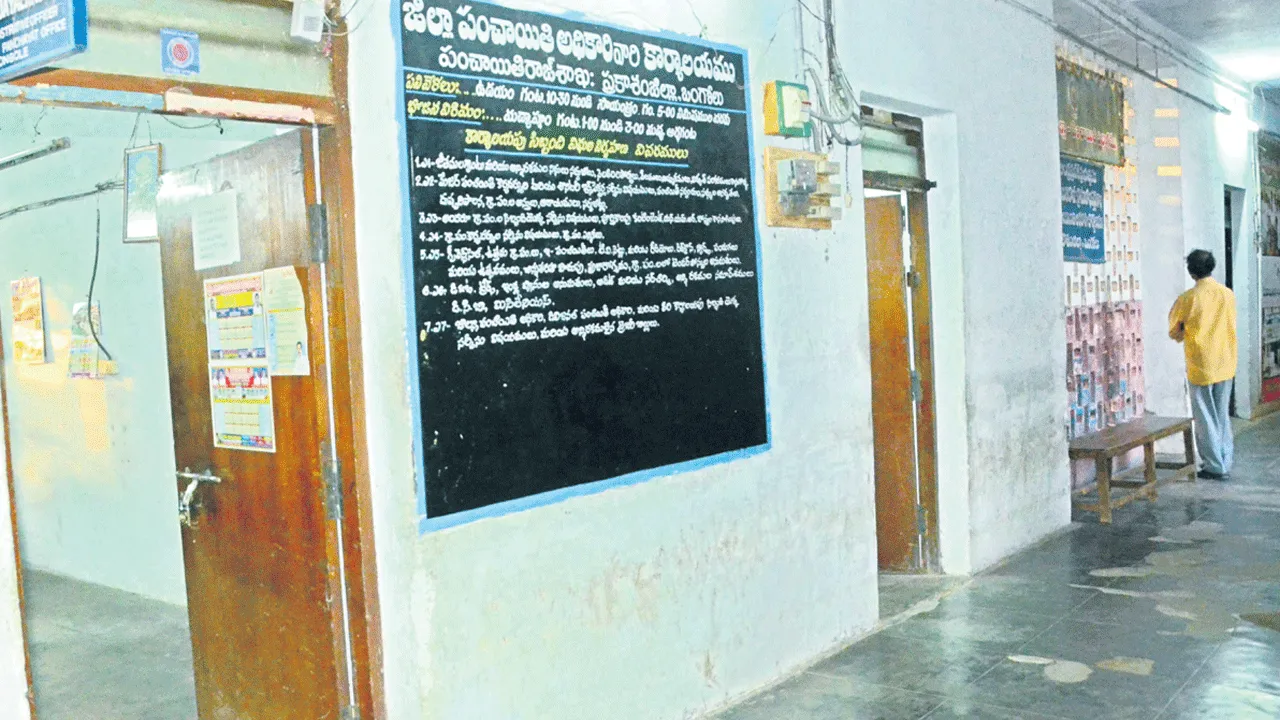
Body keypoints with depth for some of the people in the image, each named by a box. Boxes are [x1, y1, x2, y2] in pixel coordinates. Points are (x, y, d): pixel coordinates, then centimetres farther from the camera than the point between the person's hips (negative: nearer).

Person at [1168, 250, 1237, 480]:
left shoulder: (1187, 299, -13)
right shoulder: (1228, 295, 0)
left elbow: (1174, 332, -2)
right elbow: (1231, 326, 12)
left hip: (1200, 366, -4)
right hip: (1225, 364, 4)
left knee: (1205, 417, 4)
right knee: (1222, 415, 16)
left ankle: (1215, 467, 7)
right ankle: (1226, 460, 21)